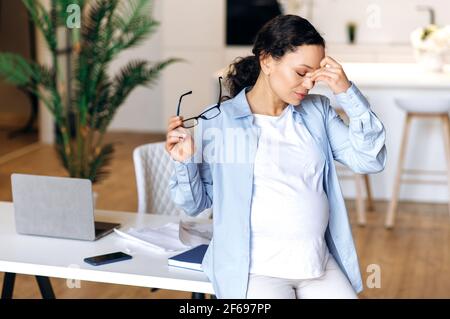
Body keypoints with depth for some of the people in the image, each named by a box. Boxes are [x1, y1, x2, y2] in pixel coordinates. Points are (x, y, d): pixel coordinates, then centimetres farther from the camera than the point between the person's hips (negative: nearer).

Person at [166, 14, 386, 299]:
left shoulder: (318, 111, 8)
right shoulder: (218, 121, -4)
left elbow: (370, 161, -1)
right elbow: (197, 203, 2)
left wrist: (347, 92, -6)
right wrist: (185, 163, -17)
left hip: (319, 263, 4)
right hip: (255, 267, -4)